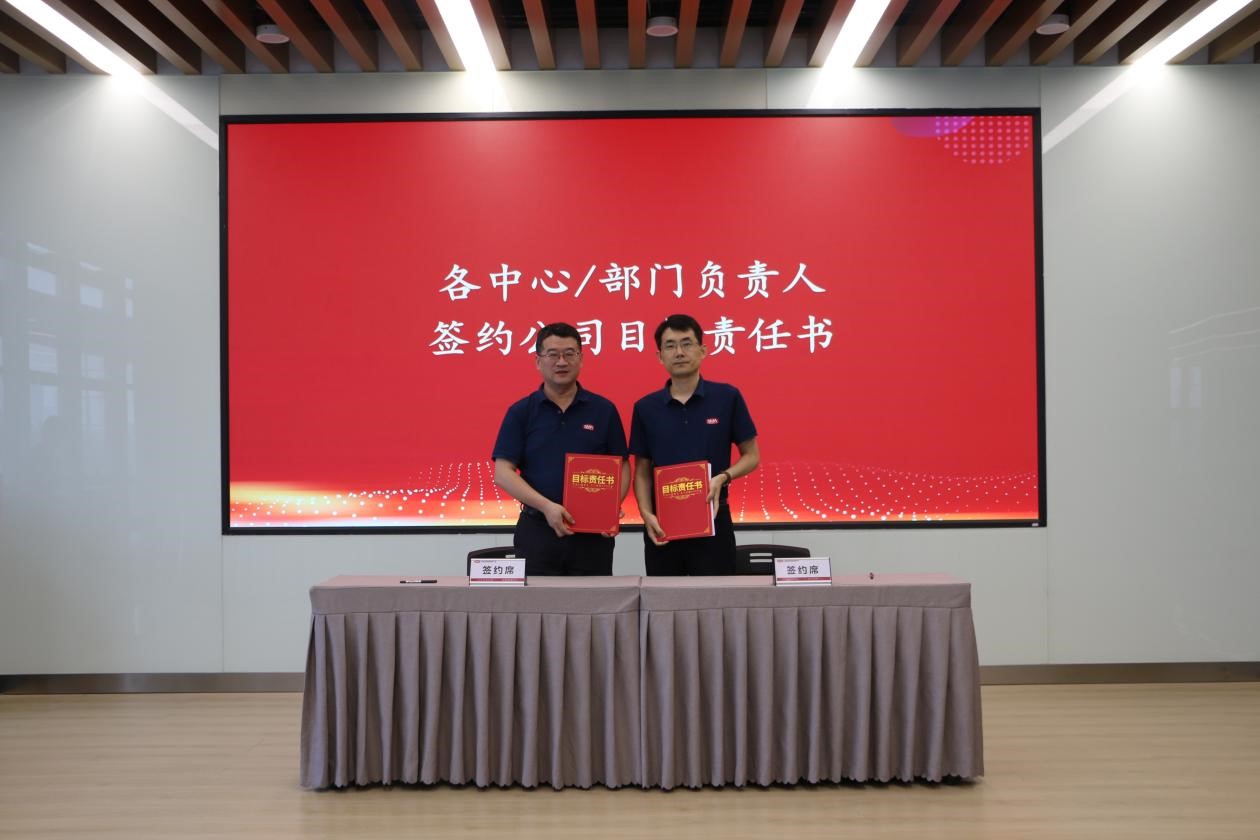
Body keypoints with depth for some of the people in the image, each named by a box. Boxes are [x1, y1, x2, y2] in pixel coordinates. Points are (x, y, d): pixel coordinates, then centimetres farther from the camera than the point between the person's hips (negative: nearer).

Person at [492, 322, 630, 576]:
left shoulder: (604, 410, 4)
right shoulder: (520, 412, 2)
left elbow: (622, 466, 7)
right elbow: (503, 473, -4)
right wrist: (546, 506, -16)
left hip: (593, 533, 1)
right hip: (537, 529, -1)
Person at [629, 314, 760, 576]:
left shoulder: (727, 397, -3)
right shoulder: (646, 407, 3)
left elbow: (752, 456, 3)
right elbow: (642, 471, 7)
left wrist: (723, 477, -16)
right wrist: (647, 514, -9)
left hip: (713, 520, -2)